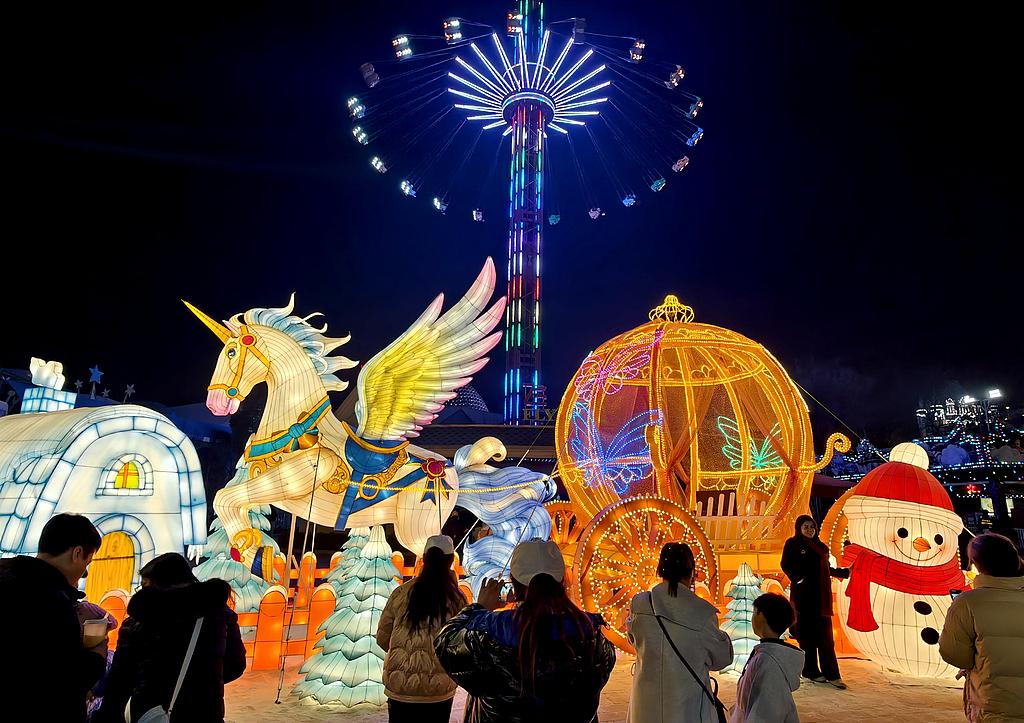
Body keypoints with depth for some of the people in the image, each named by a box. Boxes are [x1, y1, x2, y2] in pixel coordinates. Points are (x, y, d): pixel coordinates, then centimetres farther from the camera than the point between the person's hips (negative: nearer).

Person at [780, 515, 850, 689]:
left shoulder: (820, 546, 17)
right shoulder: (792, 544, 0)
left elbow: (827, 569, 20)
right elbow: (786, 565, -7)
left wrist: (846, 572, 15)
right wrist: (799, 579, -16)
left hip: (820, 593, 5)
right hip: (802, 594, -5)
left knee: (825, 635, 2)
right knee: (807, 635, 0)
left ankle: (832, 674, 5)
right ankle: (811, 672, 10)